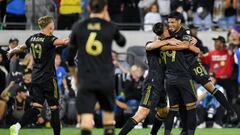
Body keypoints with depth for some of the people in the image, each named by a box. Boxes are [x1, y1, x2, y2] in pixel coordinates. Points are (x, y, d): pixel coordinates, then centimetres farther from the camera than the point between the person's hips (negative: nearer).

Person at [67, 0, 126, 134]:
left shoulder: (78, 27, 2)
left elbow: (70, 56, 8)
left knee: (86, 118, -8)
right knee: (109, 114, 18)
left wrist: (74, 76, 24)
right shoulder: (110, 27, 0)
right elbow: (122, 42, 22)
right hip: (106, 80, 0)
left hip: (85, 79, 0)